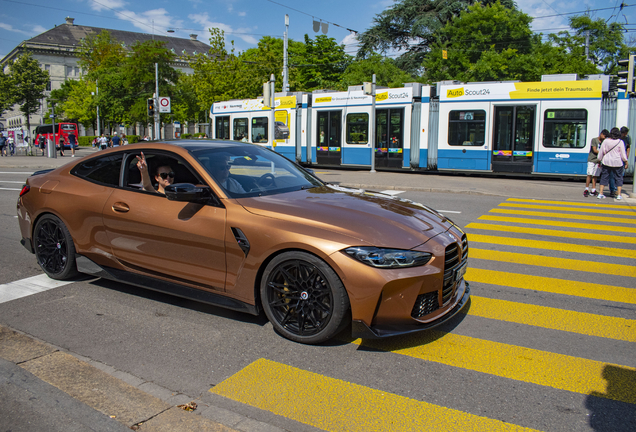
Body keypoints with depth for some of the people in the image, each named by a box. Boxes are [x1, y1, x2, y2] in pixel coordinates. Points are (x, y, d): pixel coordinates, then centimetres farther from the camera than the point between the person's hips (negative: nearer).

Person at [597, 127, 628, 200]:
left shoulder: (606, 141, -2)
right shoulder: (620, 142, -7)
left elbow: (601, 152, 4)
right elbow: (623, 154, -3)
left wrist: (599, 161, 15)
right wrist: (626, 162, 7)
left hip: (606, 162, 2)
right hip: (617, 163, -1)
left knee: (604, 177, 8)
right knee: (618, 178, 9)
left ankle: (600, 194, 5)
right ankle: (619, 195, 7)